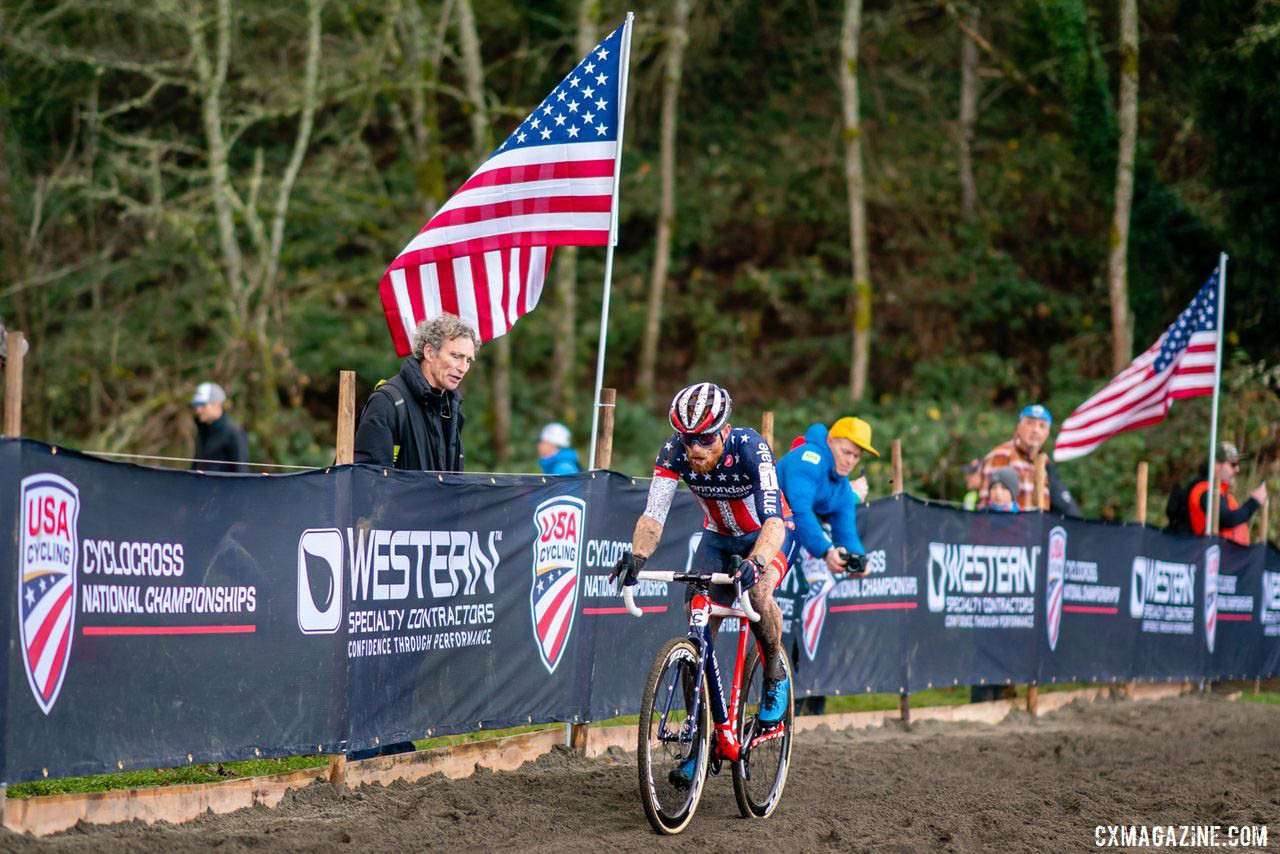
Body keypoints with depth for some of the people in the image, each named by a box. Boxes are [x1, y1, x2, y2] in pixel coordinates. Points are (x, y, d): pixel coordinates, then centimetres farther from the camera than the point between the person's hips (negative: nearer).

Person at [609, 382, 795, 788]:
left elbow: (773, 519, -43)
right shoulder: (675, 451, -24)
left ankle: (776, 675, -7)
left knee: (758, 591, -34)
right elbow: (653, 514, -29)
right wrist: (637, 555, -49)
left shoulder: (750, 447, -34)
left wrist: (755, 563, -62)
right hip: (718, 537, 4)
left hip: (768, 534, -4)